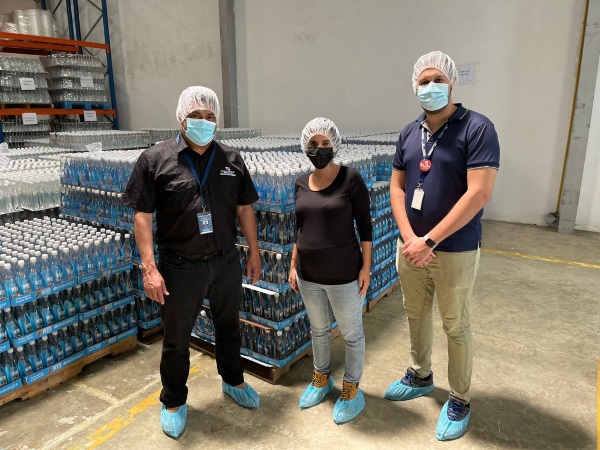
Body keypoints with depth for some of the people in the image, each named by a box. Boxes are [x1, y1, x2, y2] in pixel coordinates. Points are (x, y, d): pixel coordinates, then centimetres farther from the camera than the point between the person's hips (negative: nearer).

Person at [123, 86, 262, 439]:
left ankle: (233, 381, 47)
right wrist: (150, 268, -13)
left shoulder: (232, 160, 2)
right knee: (176, 340, 14)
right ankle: (174, 403, 37)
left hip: (226, 263, 3)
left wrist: (254, 252, 7)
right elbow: (143, 216, -8)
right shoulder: (155, 159, -7)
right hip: (180, 267, -3)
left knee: (229, 328, 21)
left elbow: (244, 209, 8)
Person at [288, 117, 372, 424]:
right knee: (318, 329, 22)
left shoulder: (351, 179, -12)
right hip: (308, 275, 5)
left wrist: (366, 267, -11)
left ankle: (352, 390, 32)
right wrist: (293, 265, 10)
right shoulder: (302, 183, 3)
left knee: (351, 334, 13)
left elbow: (365, 226, -9)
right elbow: (300, 228, 10)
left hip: (343, 276, -5)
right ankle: (322, 379, 43)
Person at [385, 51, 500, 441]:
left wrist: (430, 240, -20)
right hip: (411, 247, 6)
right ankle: (420, 377, 43)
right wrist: (409, 238, -9)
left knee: (456, 328, 9)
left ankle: (460, 401, 30)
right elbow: (397, 186, 5)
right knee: (416, 316, 20)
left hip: (455, 252, -5)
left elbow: (479, 194, -21)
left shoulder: (477, 128, -13)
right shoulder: (409, 133, 5)